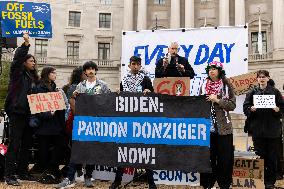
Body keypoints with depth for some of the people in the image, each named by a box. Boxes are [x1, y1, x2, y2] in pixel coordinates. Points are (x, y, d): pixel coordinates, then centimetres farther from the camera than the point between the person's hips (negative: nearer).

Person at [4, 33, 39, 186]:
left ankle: (22, 171, 23)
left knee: (27, 144, 12)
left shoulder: (33, 77, 18)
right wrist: (26, 44, -28)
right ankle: (9, 175, 0)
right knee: (15, 144, -5)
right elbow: (17, 59, -18)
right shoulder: (17, 73, -1)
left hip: (29, 114, 7)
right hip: (17, 112, -7)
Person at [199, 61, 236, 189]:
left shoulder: (226, 86, 1)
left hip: (223, 128, -2)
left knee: (224, 158, 2)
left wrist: (217, 100, -14)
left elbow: (232, 105, -5)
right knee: (208, 157, 6)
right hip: (207, 127, 2)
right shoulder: (204, 86, 10)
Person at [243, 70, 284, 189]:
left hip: (272, 129, 0)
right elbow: (245, 107, 4)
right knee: (259, 156, 4)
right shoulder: (252, 92, 9)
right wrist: (251, 109, -15)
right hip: (257, 129, 0)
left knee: (272, 157, 3)